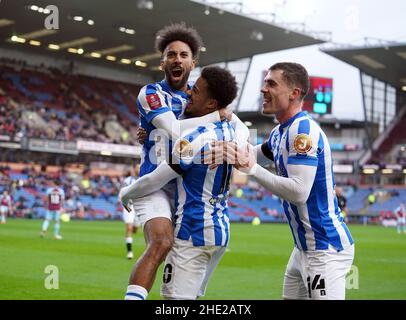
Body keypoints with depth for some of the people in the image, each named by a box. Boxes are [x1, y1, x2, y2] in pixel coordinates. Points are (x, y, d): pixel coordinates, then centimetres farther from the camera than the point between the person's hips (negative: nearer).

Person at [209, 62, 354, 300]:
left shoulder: (304, 130, -19)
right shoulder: (280, 133, 10)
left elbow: (299, 192, -27)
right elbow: (256, 154, 31)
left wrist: (251, 169, -22)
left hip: (326, 249, -10)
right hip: (304, 247, 10)